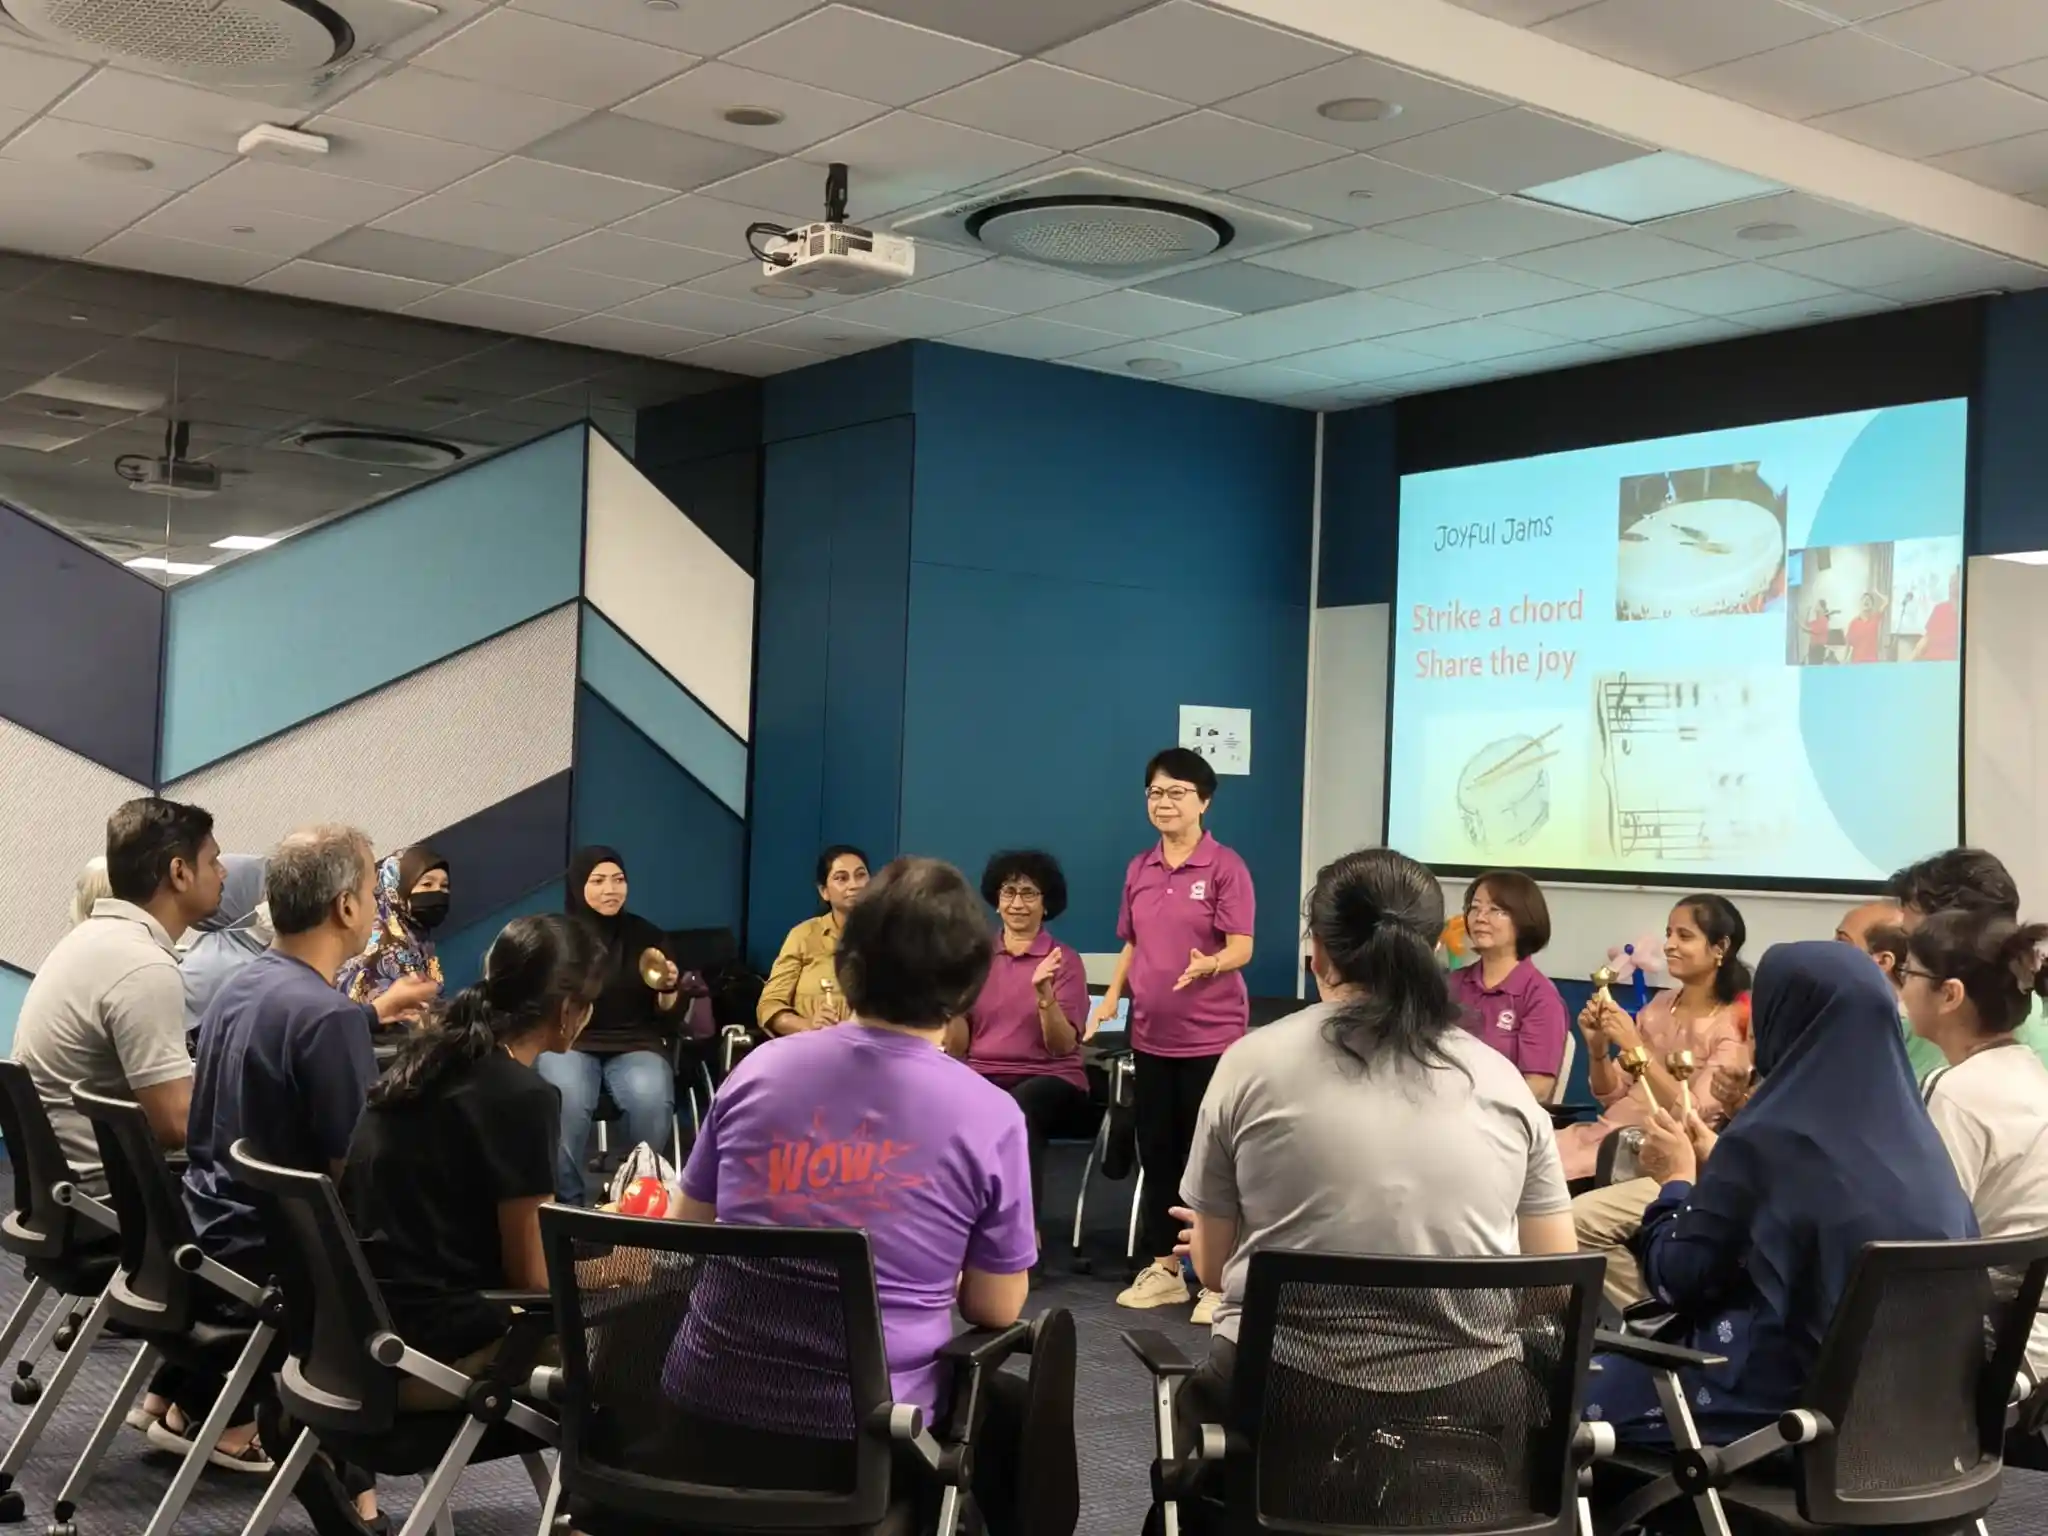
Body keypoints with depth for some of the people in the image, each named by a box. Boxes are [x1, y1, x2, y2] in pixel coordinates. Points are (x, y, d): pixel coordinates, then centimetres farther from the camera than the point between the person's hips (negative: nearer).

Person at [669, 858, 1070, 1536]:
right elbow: (995, 1310, -1)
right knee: (1023, 1413, 25)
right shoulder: (990, 1117, -9)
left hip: (706, 1413, 4)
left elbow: (690, 1231, 11)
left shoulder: (760, 1068, 0)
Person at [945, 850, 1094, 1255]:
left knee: (1018, 1111, -39)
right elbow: (957, 1048, 10)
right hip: (983, 1076, 2)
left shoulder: (1065, 960, 4)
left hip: (1048, 1079, -2)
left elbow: (1063, 1046, -6)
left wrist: (1044, 994, -21)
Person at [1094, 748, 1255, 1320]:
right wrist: (1111, 1000, 5)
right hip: (1151, 1036, 6)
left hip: (1211, 1037, -6)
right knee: (1156, 1154, 11)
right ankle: (1164, 1269, 23)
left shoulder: (1225, 867, -8)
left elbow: (1241, 950, -13)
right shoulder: (1139, 869, 9)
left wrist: (1208, 965, -33)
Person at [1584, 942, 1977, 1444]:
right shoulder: (1914, 1137, 0)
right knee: (1625, 1352, 25)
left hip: (1779, 1397, -7)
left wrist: (1678, 1180, 7)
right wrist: (1715, 1166, 21)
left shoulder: (1769, 1138, -19)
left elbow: (1675, 1280, -10)